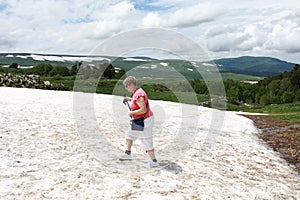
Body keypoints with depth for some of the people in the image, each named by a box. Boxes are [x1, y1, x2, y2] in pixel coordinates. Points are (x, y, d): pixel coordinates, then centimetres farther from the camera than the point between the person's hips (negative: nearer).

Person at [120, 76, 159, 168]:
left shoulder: (138, 95, -26)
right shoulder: (137, 92, 5)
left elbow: (143, 110, -32)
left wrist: (131, 112, -19)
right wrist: (130, 99, 14)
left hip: (144, 121, -11)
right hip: (141, 120, 11)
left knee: (146, 142, 0)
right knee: (129, 134, 22)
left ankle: (154, 161, 13)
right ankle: (128, 154, 36)